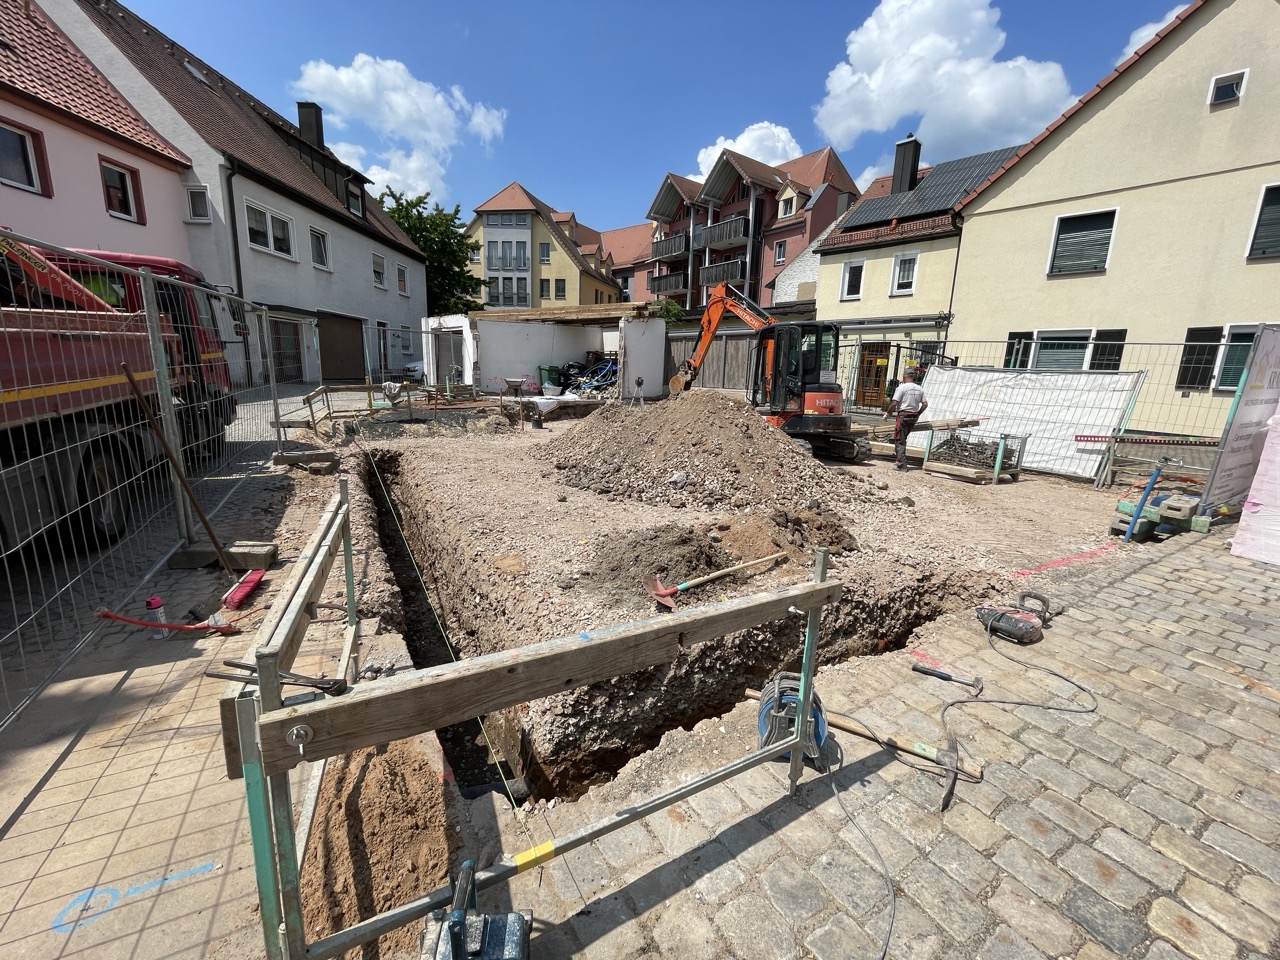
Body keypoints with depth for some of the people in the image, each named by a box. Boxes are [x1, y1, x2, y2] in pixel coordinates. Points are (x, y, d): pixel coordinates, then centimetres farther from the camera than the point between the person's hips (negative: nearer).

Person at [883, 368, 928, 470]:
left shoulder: (902, 387, -8)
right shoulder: (920, 389, 10)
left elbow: (894, 403, -14)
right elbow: (925, 404, 10)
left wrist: (887, 413, -2)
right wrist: (918, 414, 19)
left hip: (903, 415, -6)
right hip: (914, 417, 6)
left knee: (900, 441, -4)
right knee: (903, 439, 20)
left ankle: (902, 465, -7)